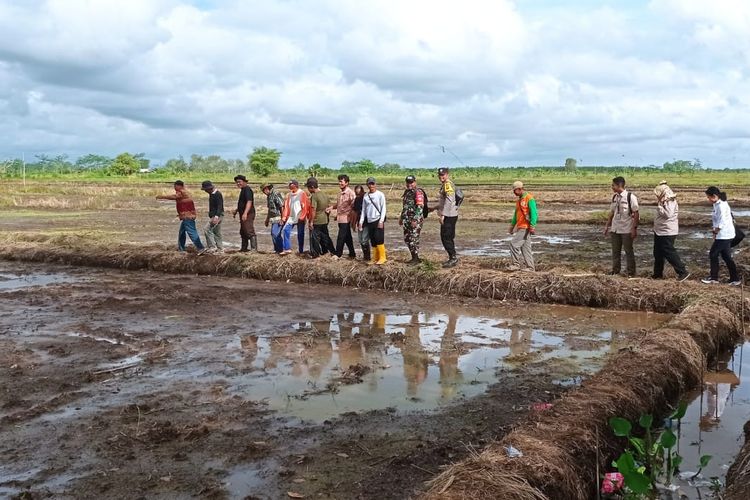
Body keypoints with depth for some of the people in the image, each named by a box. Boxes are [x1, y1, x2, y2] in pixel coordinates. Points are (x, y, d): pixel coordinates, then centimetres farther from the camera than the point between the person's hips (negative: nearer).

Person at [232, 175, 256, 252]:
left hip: (248, 214, -11)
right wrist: (236, 211, 32)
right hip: (243, 215, 11)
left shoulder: (247, 189, -13)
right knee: (243, 232, 16)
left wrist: (245, 213, -34)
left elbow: (249, 202, -25)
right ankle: (244, 248, 24)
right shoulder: (243, 190, 19)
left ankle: (254, 248, -17)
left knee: (250, 231, -14)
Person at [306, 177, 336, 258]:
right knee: (325, 237, 17)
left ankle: (315, 253, 10)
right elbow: (329, 206, 16)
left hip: (316, 221, -8)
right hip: (325, 220, 8)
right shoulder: (325, 195, 8)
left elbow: (313, 210, -21)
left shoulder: (314, 196, -18)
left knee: (314, 237, 4)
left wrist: (311, 221, -17)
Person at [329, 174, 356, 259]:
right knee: (347, 238, 13)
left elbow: (353, 207, -14)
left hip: (346, 219, -8)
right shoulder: (340, 193, 11)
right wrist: (330, 208, 7)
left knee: (341, 237, -4)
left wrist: (352, 220, -16)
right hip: (340, 218, 8)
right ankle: (352, 254, 21)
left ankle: (338, 254, 7)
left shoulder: (350, 193, -13)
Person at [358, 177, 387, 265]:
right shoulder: (365, 196, 9)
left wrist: (381, 221, -14)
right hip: (369, 221, 5)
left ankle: (382, 257, -2)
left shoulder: (380, 194, -4)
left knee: (379, 239, -9)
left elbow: (383, 208, -6)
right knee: (373, 241, 7)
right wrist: (361, 221, 8)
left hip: (378, 220, -5)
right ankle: (375, 258, 12)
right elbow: (363, 210, 13)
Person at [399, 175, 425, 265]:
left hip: (416, 220, -9)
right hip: (407, 220, 9)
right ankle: (414, 257, 20)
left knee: (413, 239, -7)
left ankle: (416, 259, 1)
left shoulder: (418, 192, -10)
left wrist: (415, 219, -24)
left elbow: (420, 207, -18)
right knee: (407, 239, 10)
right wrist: (401, 217, 24)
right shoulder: (407, 192, 17)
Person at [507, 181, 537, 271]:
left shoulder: (529, 198, -11)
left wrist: (532, 226, -25)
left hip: (526, 227, -9)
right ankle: (530, 267, 11)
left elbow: (533, 213, -18)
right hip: (520, 227, 9)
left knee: (514, 243, -12)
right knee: (525, 247, 8)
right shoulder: (519, 199, 17)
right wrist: (512, 226, 25)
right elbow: (516, 213, 25)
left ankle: (517, 264, -5)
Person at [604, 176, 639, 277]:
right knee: (615, 250, 10)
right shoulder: (614, 197, 7)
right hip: (615, 229, 6)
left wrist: (634, 228, -15)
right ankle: (615, 270, 20)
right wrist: (607, 226, 13)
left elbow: (636, 214, -11)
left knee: (628, 250, 2)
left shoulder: (630, 197, -11)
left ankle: (631, 272, 12)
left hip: (627, 230, -6)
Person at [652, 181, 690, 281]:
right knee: (658, 253, 14)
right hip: (659, 231, 10)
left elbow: (668, 214, -28)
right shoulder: (664, 201, 12)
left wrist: (659, 207, -21)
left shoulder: (670, 202, -16)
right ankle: (658, 274, 23)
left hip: (667, 232, -10)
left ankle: (683, 272, -2)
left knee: (669, 253, -8)